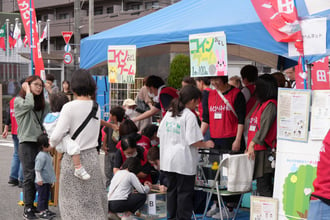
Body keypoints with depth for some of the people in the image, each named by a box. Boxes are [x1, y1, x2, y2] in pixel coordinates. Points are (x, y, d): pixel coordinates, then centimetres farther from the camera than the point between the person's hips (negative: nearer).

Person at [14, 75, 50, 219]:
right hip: (27, 142, -5)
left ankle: (32, 204, 15)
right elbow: (28, 105, -20)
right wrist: (27, 90, -9)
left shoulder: (42, 103, 14)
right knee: (29, 175, -7)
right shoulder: (18, 101, 2)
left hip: (40, 142, 5)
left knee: (38, 175, 4)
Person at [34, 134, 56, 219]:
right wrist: (39, 179, -23)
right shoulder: (41, 156, -22)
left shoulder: (47, 154, 10)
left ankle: (45, 209, 29)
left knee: (46, 196, 18)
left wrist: (52, 179, 24)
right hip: (42, 182, -10)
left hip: (48, 181, 10)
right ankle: (42, 212, 6)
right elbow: (37, 169, -23)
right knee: (42, 196, -1)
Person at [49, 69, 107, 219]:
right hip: (92, 156, 5)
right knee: (93, 199, 16)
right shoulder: (96, 106, 4)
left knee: (73, 201, 5)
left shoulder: (69, 107, -14)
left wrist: (51, 144, 6)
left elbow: (57, 136, -16)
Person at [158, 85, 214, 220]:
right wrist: (206, 145, 0)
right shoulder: (189, 116, -13)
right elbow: (193, 141, -16)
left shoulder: (169, 113, 9)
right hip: (184, 161, -7)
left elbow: (160, 135, 13)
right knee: (184, 192, 2)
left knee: (172, 189, 16)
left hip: (168, 159, 7)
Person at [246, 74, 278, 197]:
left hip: (265, 151, -9)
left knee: (263, 186, -9)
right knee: (260, 184, 9)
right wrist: (249, 146, 17)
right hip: (256, 150, 9)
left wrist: (253, 144, -24)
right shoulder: (261, 104, 19)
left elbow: (264, 127, -19)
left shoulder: (271, 105, -10)